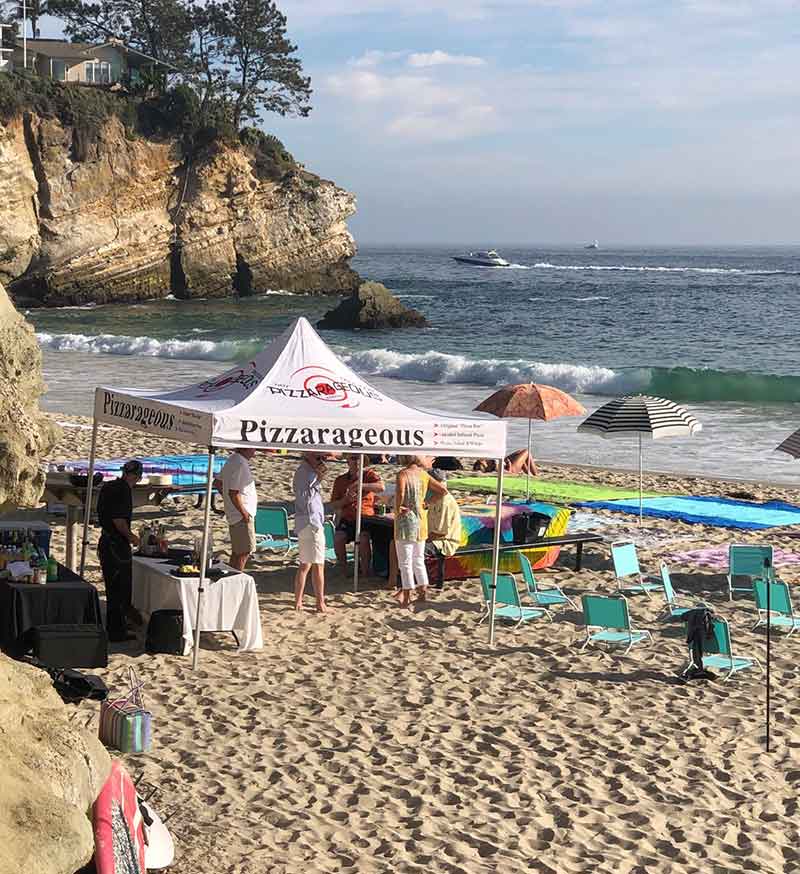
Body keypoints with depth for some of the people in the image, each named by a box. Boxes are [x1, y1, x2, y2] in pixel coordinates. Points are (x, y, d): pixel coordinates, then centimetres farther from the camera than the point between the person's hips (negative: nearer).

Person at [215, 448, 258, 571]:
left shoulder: (232, 459, 10)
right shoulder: (240, 464, -21)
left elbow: (217, 482, 20)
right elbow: (233, 492, -25)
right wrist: (244, 513, -18)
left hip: (233, 515, 10)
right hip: (241, 516, -10)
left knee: (237, 552, 16)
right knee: (244, 552, -7)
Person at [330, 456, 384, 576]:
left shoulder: (369, 474, 5)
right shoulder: (340, 480, 12)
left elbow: (381, 487, -15)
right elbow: (334, 504, 11)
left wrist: (360, 485, -23)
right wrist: (346, 500, -10)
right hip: (347, 519, 2)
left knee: (363, 538, -32)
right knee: (338, 538, -26)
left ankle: (365, 571, -17)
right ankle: (343, 571, -10)